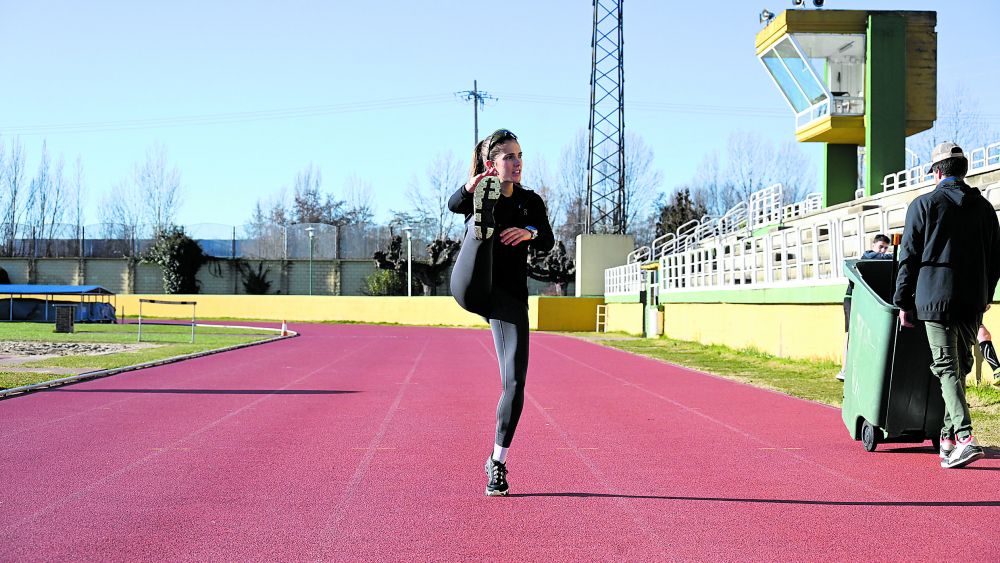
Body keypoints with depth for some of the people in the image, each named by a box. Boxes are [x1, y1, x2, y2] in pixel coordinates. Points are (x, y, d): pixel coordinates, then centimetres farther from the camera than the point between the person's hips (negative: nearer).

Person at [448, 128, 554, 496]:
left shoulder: (530, 201, 13)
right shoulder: (478, 193, 5)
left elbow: (548, 242, -3)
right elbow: (454, 205, -20)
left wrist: (530, 232, -26)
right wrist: (470, 188, -43)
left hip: (510, 297, 2)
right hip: (472, 292, -2)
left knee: (515, 384, -4)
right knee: (483, 214, -30)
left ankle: (498, 462, 8)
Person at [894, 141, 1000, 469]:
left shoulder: (924, 205, -2)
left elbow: (909, 257, -2)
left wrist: (903, 303, 4)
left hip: (935, 298, -4)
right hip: (973, 302, 4)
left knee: (946, 369, -7)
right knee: (960, 367, 14)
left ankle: (966, 438, -21)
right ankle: (949, 437, 19)